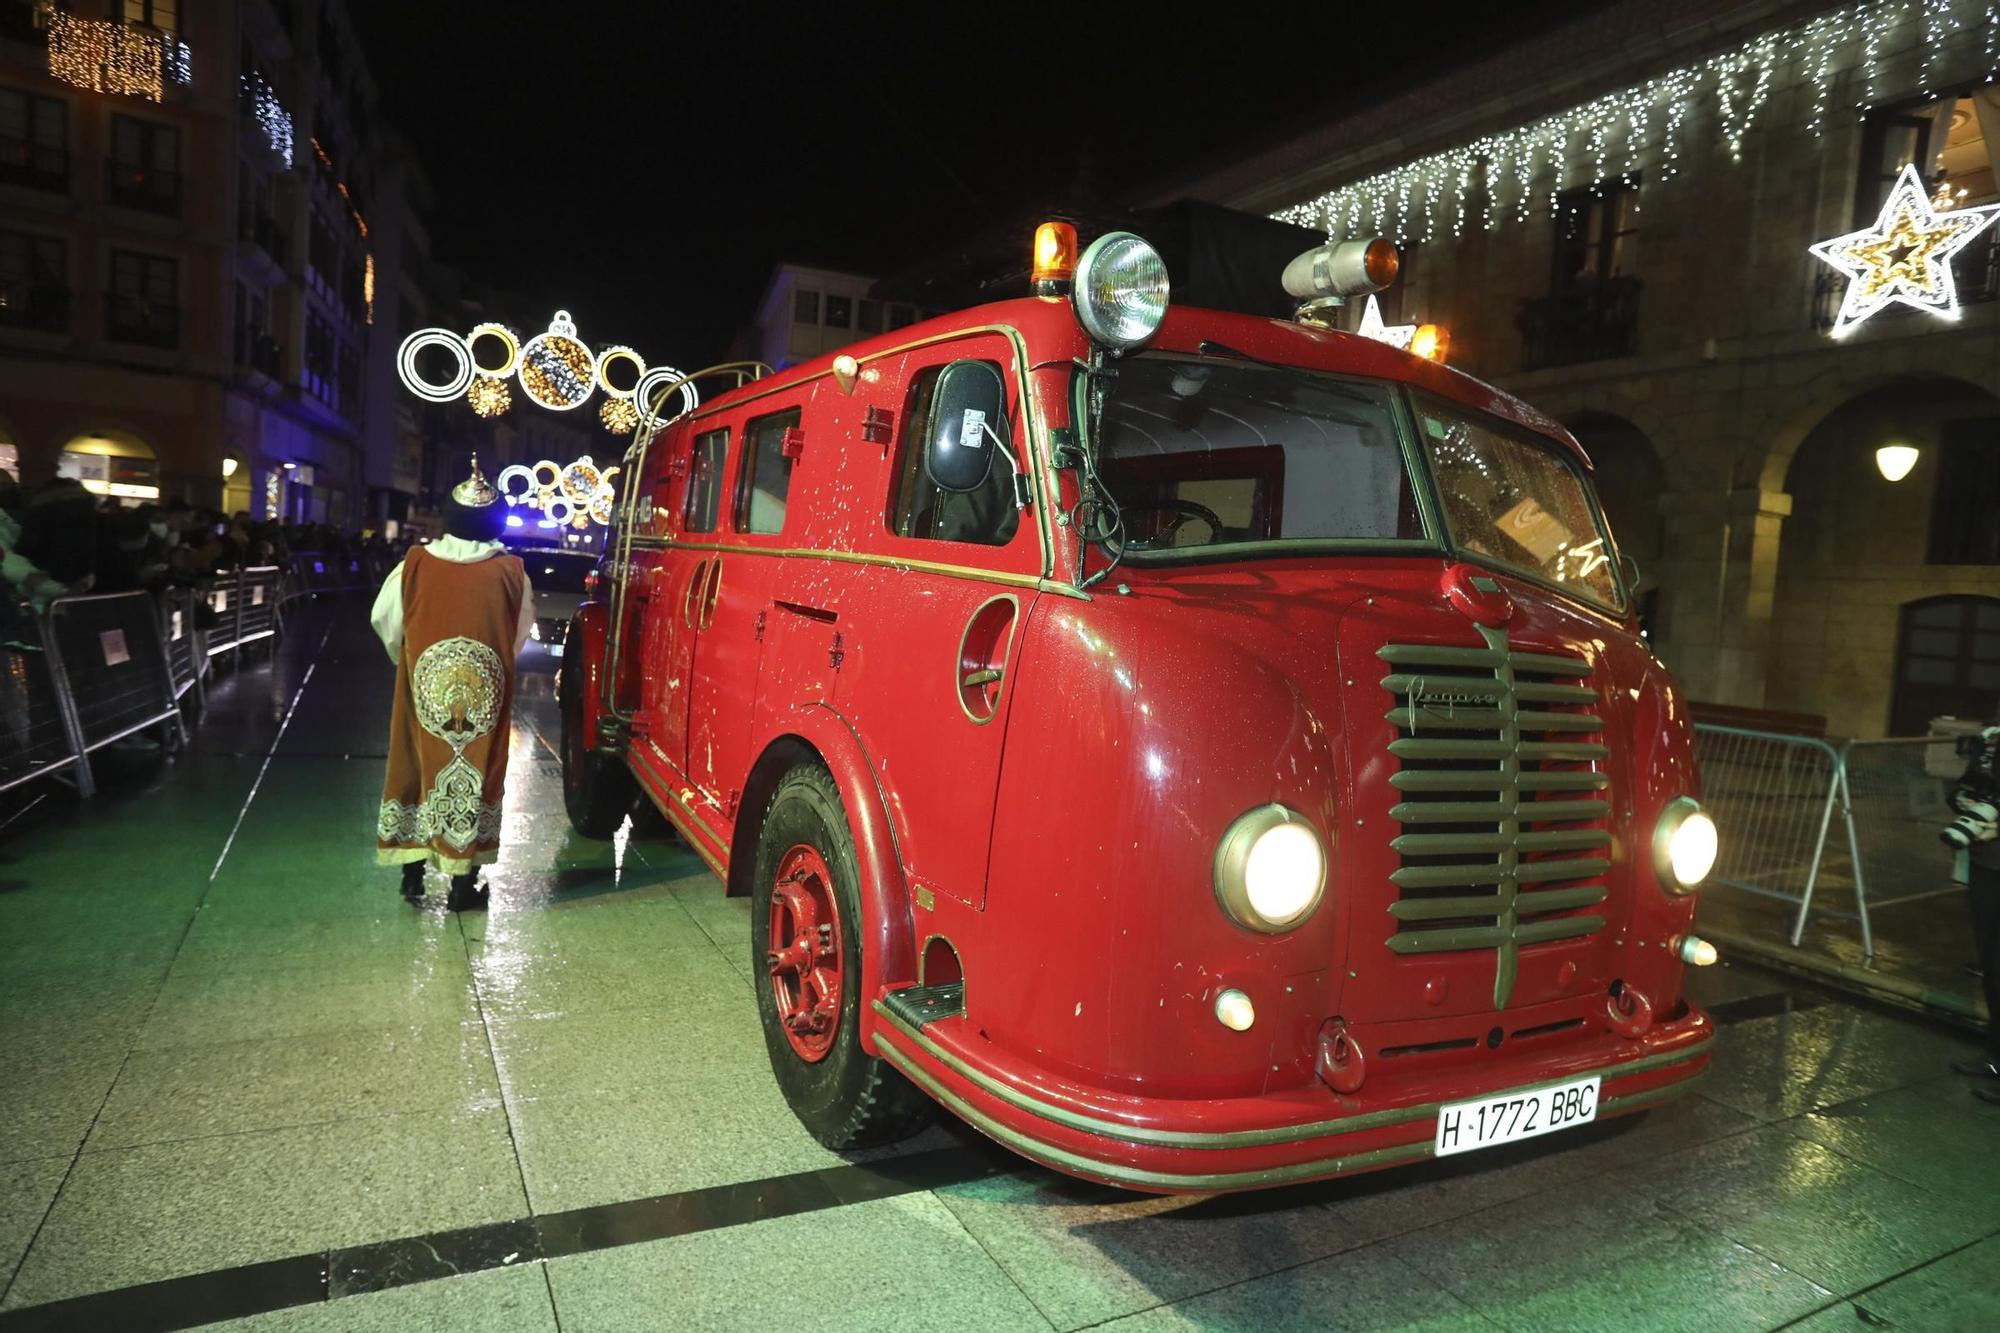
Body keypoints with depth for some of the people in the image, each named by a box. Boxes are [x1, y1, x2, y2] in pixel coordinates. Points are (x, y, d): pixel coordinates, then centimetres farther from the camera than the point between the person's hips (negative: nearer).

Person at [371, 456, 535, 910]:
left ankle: (413, 872, 22)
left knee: (420, 767, 15)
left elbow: (384, 620, 5)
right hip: (486, 694, -1)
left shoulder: (415, 565, -6)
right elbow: (522, 632, 3)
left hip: (425, 689, 1)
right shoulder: (511, 573, -8)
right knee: (475, 775, 7)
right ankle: (464, 882, 12)